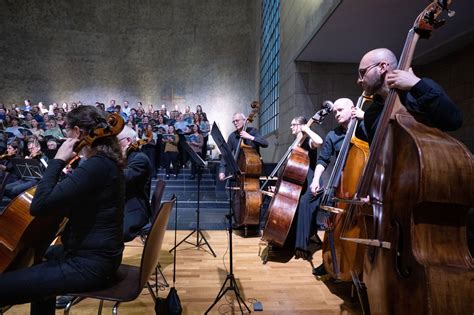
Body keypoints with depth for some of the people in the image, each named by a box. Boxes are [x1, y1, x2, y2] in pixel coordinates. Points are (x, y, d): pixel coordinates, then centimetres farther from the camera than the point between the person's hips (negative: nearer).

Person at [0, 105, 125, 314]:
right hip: (98, 252, 10)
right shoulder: (106, 161, 6)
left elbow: (39, 205, -28)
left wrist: (57, 160, -19)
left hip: (90, 264, -10)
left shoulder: (96, 166, -25)